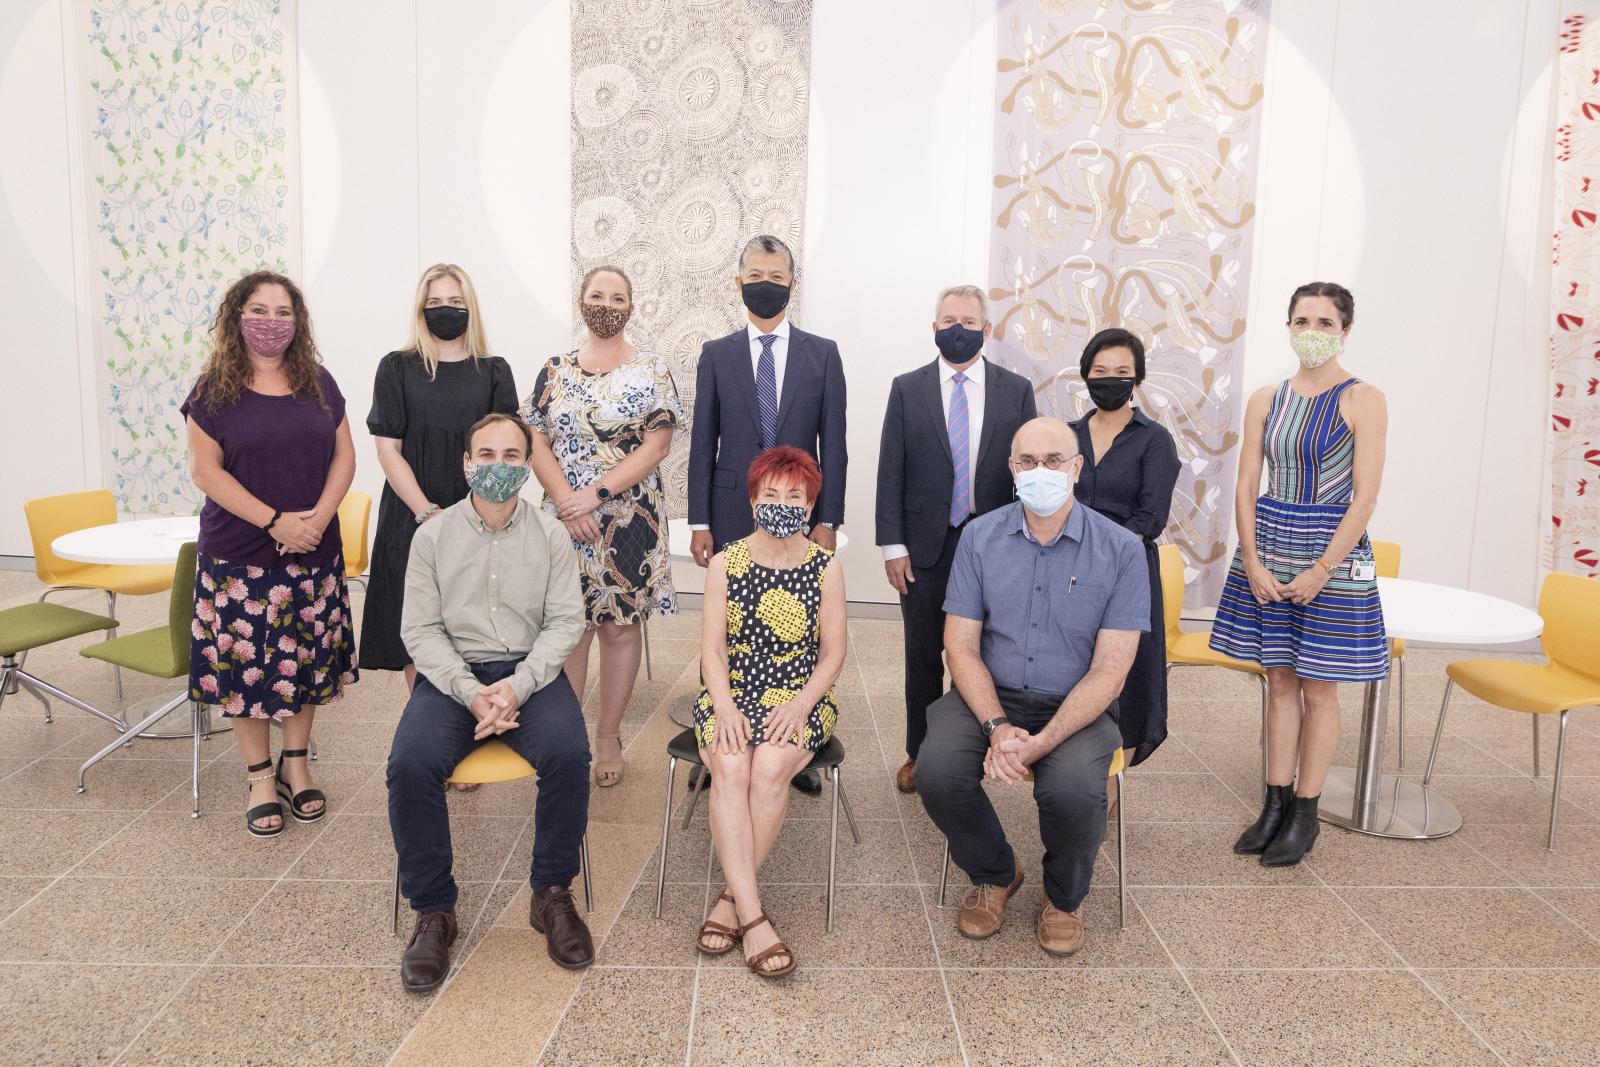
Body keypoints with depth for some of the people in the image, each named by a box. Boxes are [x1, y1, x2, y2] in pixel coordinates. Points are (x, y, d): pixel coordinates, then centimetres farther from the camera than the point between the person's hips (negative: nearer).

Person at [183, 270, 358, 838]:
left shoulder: (319, 384, 7)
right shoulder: (214, 390, -1)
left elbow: (343, 457, 6)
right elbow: (206, 470, -7)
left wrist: (319, 517, -10)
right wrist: (274, 521, -16)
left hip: (313, 554, 2)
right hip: (238, 555, -2)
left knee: (306, 659, 8)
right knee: (246, 663, 2)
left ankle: (295, 764, 25)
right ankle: (259, 777, 17)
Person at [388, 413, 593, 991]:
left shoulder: (551, 534, 4)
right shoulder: (433, 536, 4)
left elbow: (565, 622, -1)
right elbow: (420, 630, 0)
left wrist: (517, 687, -17)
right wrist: (470, 692, -15)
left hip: (531, 670, 0)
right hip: (452, 674, 1)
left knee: (568, 753, -29)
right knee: (409, 765, -27)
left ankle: (552, 894, -8)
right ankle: (433, 911, -7)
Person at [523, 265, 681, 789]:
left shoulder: (651, 370, 0)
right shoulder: (555, 371, 7)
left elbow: (657, 445, -8)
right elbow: (537, 444, 3)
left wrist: (596, 493, -14)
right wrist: (568, 502, -12)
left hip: (629, 520, -2)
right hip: (565, 519, 2)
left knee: (620, 624, 5)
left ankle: (608, 736, 18)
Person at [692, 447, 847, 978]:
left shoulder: (825, 568, 4)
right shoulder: (724, 564, 5)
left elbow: (833, 651, 2)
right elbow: (712, 647, 0)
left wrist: (800, 705, -14)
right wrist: (725, 707, -16)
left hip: (800, 700, 0)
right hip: (730, 697, 1)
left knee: (769, 766, -31)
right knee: (730, 765, -30)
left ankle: (732, 898, -16)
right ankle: (752, 914, -29)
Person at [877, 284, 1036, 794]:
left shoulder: (1016, 390, 3)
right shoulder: (907, 389, 2)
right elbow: (890, 472, 0)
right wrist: (893, 546, -6)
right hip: (925, 547, 0)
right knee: (922, 656, 11)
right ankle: (919, 753, 26)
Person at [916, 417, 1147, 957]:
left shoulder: (1120, 549, -6)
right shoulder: (980, 537, 1)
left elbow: (1110, 668, -9)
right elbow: (961, 645, -2)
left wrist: (1043, 741, -22)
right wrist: (996, 726, -19)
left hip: (1077, 707, -2)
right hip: (990, 696, 2)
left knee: (1073, 791, -32)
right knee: (936, 772, -26)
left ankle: (1064, 897, 7)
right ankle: (995, 874, 9)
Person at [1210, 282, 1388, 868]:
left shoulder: (1362, 401, -6)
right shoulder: (1265, 400, 5)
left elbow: (1365, 498, -11)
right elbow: (1246, 487, 3)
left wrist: (1321, 570, -16)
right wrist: (1252, 563, -7)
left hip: (1331, 553, -4)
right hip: (1267, 548, 4)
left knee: (1318, 686, 5)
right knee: (1280, 681, 11)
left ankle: (1304, 814, 17)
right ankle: (1275, 804, 21)